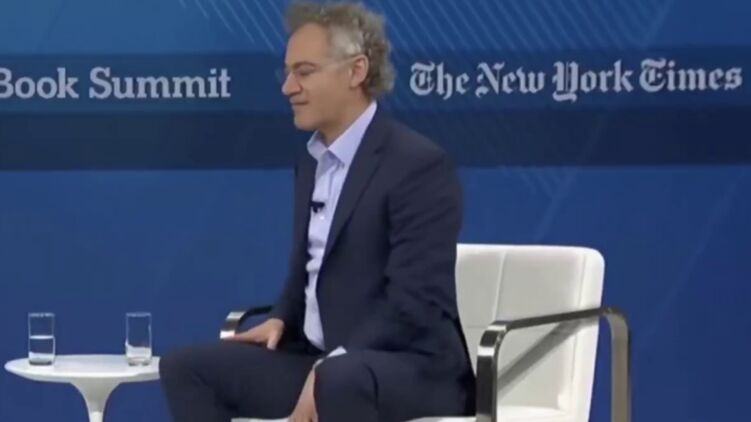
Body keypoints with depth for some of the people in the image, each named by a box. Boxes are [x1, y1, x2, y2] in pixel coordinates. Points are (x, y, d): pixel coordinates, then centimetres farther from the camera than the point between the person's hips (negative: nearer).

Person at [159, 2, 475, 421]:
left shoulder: (420, 164, -14)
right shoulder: (314, 161, 13)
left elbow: (415, 307, -20)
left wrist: (327, 370, -25)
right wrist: (281, 321, 4)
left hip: (411, 368, -9)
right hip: (321, 360, 9)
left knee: (340, 381, -40)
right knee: (187, 367, -3)